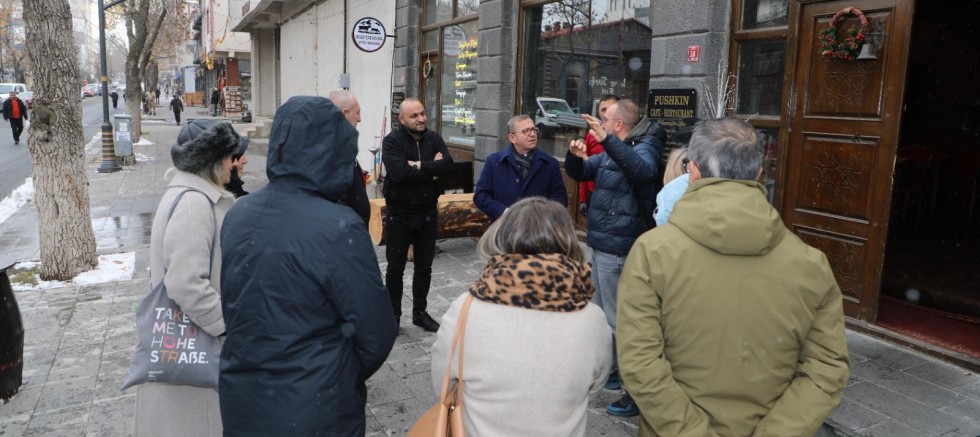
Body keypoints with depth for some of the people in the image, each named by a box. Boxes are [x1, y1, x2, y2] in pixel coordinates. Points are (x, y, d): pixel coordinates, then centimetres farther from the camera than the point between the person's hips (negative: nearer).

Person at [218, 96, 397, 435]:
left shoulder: (238, 214, -4)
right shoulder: (338, 229, -23)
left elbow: (230, 307, 7)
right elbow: (375, 334, -17)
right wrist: (348, 377, 2)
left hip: (240, 398, 6)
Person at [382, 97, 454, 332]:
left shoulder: (434, 139, 2)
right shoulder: (392, 141, -11)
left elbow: (448, 164, -14)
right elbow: (399, 172, -27)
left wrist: (419, 166, -21)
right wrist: (432, 169, -17)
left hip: (428, 213, 4)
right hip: (399, 214, -4)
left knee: (424, 267, 14)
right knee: (395, 268, 9)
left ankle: (420, 313, 30)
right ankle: (393, 315, 24)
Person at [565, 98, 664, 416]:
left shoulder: (645, 148, -15)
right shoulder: (611, 151, 14)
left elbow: (643, 170, -39)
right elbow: (579, 173, 20)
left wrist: (606, 140, -47)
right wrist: (575, 155, -3)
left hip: (618, 249, -10)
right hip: (602, 244, 10)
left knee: (619, 319, -5)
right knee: (603, 313, 21)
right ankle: (612, 369, 38)